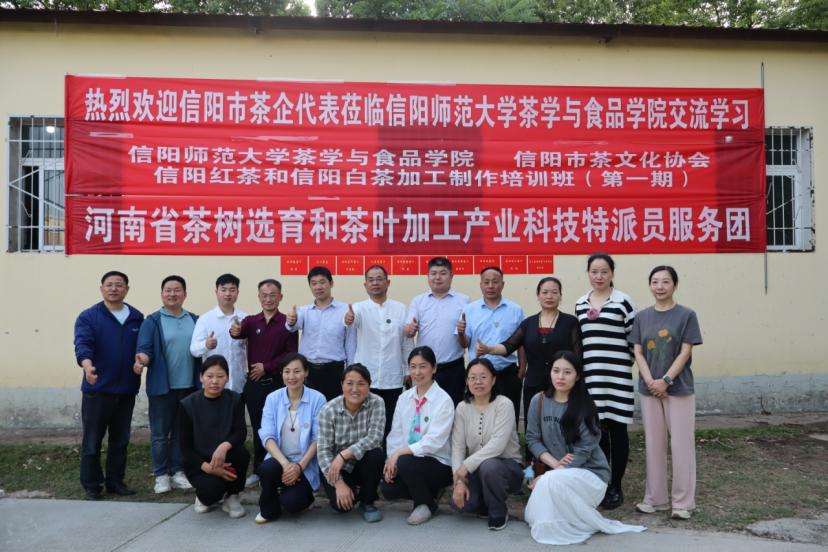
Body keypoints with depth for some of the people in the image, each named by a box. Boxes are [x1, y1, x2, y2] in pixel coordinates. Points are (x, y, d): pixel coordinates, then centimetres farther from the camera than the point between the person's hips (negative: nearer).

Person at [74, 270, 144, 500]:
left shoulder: (137, 317, 8)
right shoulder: (88, 317, -4)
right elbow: (82, 344, -18)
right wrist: (87, 365, -37)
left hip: (127, 389, 4)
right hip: (97, 389, -4)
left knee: (121, 439, 12)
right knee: (92, 440, 3)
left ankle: (115, 481, 24)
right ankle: (91, 485, 14)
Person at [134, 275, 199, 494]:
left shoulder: (195, 320, 8)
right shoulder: (152, 321, -2)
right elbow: (145, 349, -10)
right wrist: (142, 360, -31)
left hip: (189, 386, 3)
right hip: (162, 386, -3)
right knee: (160, 433, 4)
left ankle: (177, 471, 22)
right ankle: (161, 475, 15)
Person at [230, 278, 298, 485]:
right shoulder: (251, 321, 5)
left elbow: (291, 354, -7)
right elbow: (240, 331, -17)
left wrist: (266, 367, -13)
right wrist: (235, 331, -40)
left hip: (277, 382, -3)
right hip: (254, 382, 3)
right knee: (257, 427, 11)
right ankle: (258, 470, 22)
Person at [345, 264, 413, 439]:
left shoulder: (401, 309, 4)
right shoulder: (359, 308, -1)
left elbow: (407, 343, 7)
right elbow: (354, 319, -25)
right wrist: (349, 320, -48)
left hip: (393, 381, 1)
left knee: (390, 427, 9)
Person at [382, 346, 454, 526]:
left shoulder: (443, 400, -13)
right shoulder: (404, 398, 6)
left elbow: (434, 441, -21)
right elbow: (395, 434, 3)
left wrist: (400, 453, -26)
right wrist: (391, 460, -13)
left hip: (439, 464, -5)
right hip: (407, 459, 6)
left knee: (405, 463, -31)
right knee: (387, 488, -18)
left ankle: (427, 504, -3)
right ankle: (429, 491, 10)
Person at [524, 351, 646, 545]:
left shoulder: (584, 406, -12)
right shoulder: (538, 401, -1)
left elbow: (583, 450, -15)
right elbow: (532, 438, 0)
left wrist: (547, 476, -20)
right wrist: (555, 464, -16)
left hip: (589, 473, -4)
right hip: (556, 472, 4)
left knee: (552, 482, -34)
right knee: (533, 517, -15)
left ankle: (586, 519, -8)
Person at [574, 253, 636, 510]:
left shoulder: (623, 301, -3)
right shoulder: (580, 304, 11)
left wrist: (626, 367, -4)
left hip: (617, 375, -4)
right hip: (590, 376, 4)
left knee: (617, 429, 3)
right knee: (597, 430, 9)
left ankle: (616, 487, 14)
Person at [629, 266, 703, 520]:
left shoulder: (686, 315, -3)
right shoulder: (642, 317, 7)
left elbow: (685, 353, -7)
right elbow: (638, 352, 3)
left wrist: (666, 380, -15)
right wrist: (650, 381, -10)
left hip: (679, 389, -3)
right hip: (649, 389, 3)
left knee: (681, 445, 0)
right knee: (653, 444, 9)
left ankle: (682, 502, 10)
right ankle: (655, 498, 20)